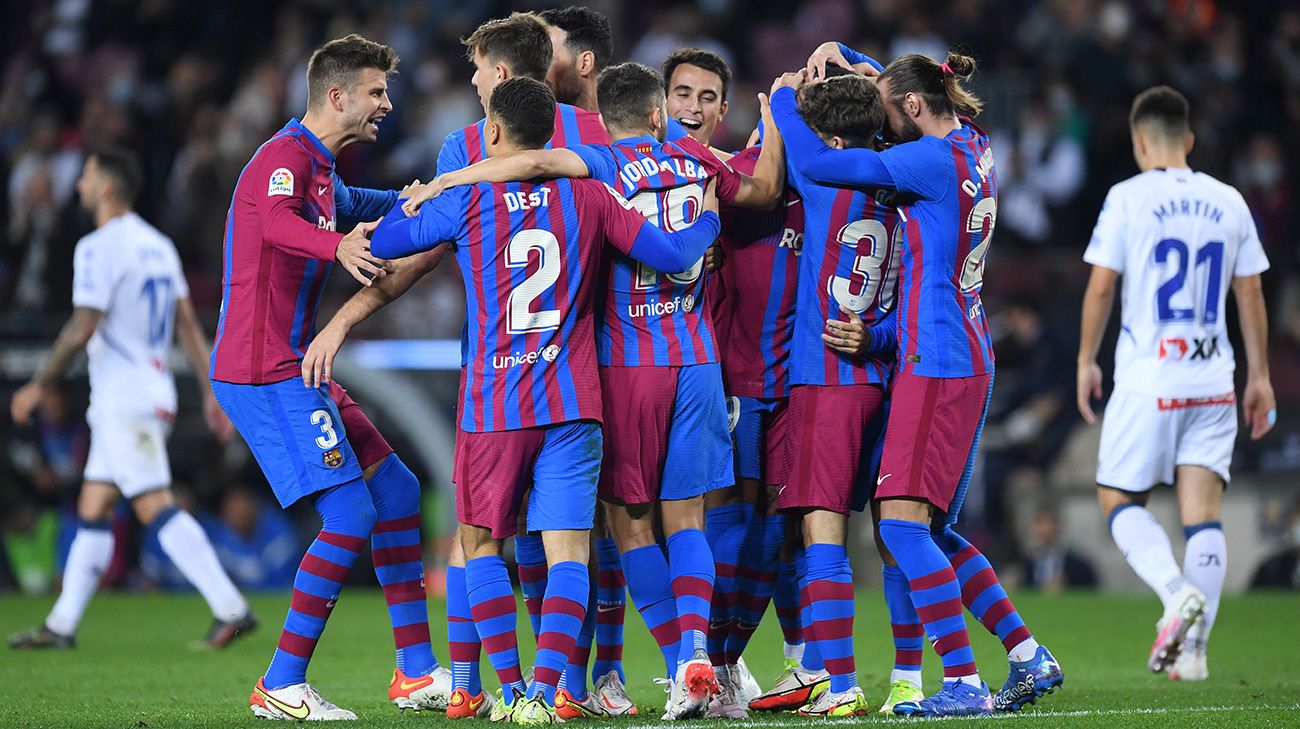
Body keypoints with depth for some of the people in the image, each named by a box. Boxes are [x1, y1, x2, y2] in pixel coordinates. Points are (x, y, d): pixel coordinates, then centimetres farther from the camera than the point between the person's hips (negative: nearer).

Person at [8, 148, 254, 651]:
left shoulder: (98, 248, -12)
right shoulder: (157, 245, 14)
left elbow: (82, 329, -17)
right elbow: (189, 326, 13)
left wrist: (39, 386, -7)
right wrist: (210, 394, 13)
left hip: (123, 399, -9)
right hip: (155, 395, 9)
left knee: (155, 507, -13)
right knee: (92, 511, 11)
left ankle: (231, 609, -20)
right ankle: (62, 625, 12)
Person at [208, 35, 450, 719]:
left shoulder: (320, 169, 19)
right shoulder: (285, 157, -13)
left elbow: (350, 205, 44)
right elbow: (276, 222, -37)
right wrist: (337, 245, -56)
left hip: (295, 368, 10)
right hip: (265, 373, -10)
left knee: (396, 490, 10)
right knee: (351, 513, -15)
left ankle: (416, 670, 15)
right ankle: (280, 687, -10)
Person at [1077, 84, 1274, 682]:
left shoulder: (1128, 197, -5)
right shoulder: (1228, 201, 7)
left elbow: (1100, 286, -5)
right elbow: (1250, 295, 9)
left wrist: (1086, 360, 7)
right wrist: (1259, 376, 16)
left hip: (1147, 380, -4)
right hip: (1213, 382, 4)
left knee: (1118, 499, 8)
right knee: (1203, 511, 3)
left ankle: (1178, 593, -15)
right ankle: (1193, 647, -4)